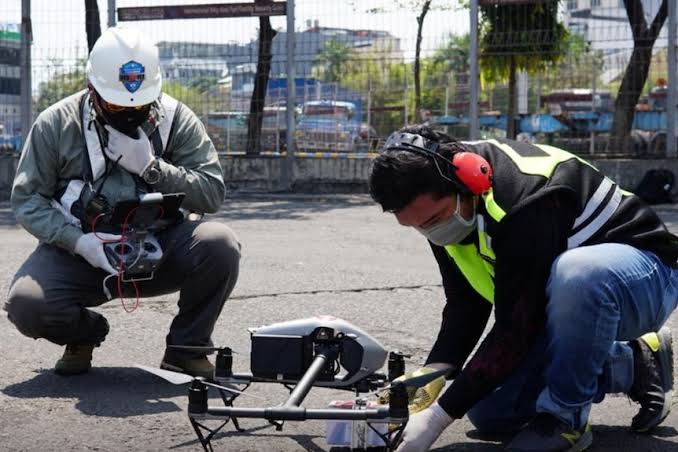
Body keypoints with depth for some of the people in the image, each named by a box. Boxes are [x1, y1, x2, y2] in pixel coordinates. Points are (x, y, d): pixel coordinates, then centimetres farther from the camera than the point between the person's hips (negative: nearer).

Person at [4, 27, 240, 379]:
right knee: (25, 304, -29)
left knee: (220, 244, -29)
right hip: (79, 251, 0)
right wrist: (78, 241, -21)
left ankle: (186, 347, -3)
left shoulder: (177, 120, -4)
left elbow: (212, 194, -9)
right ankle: (85, 332, 10)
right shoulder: (56, 123, -6)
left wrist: (151, 166, -23)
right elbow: (27, 199, -5)